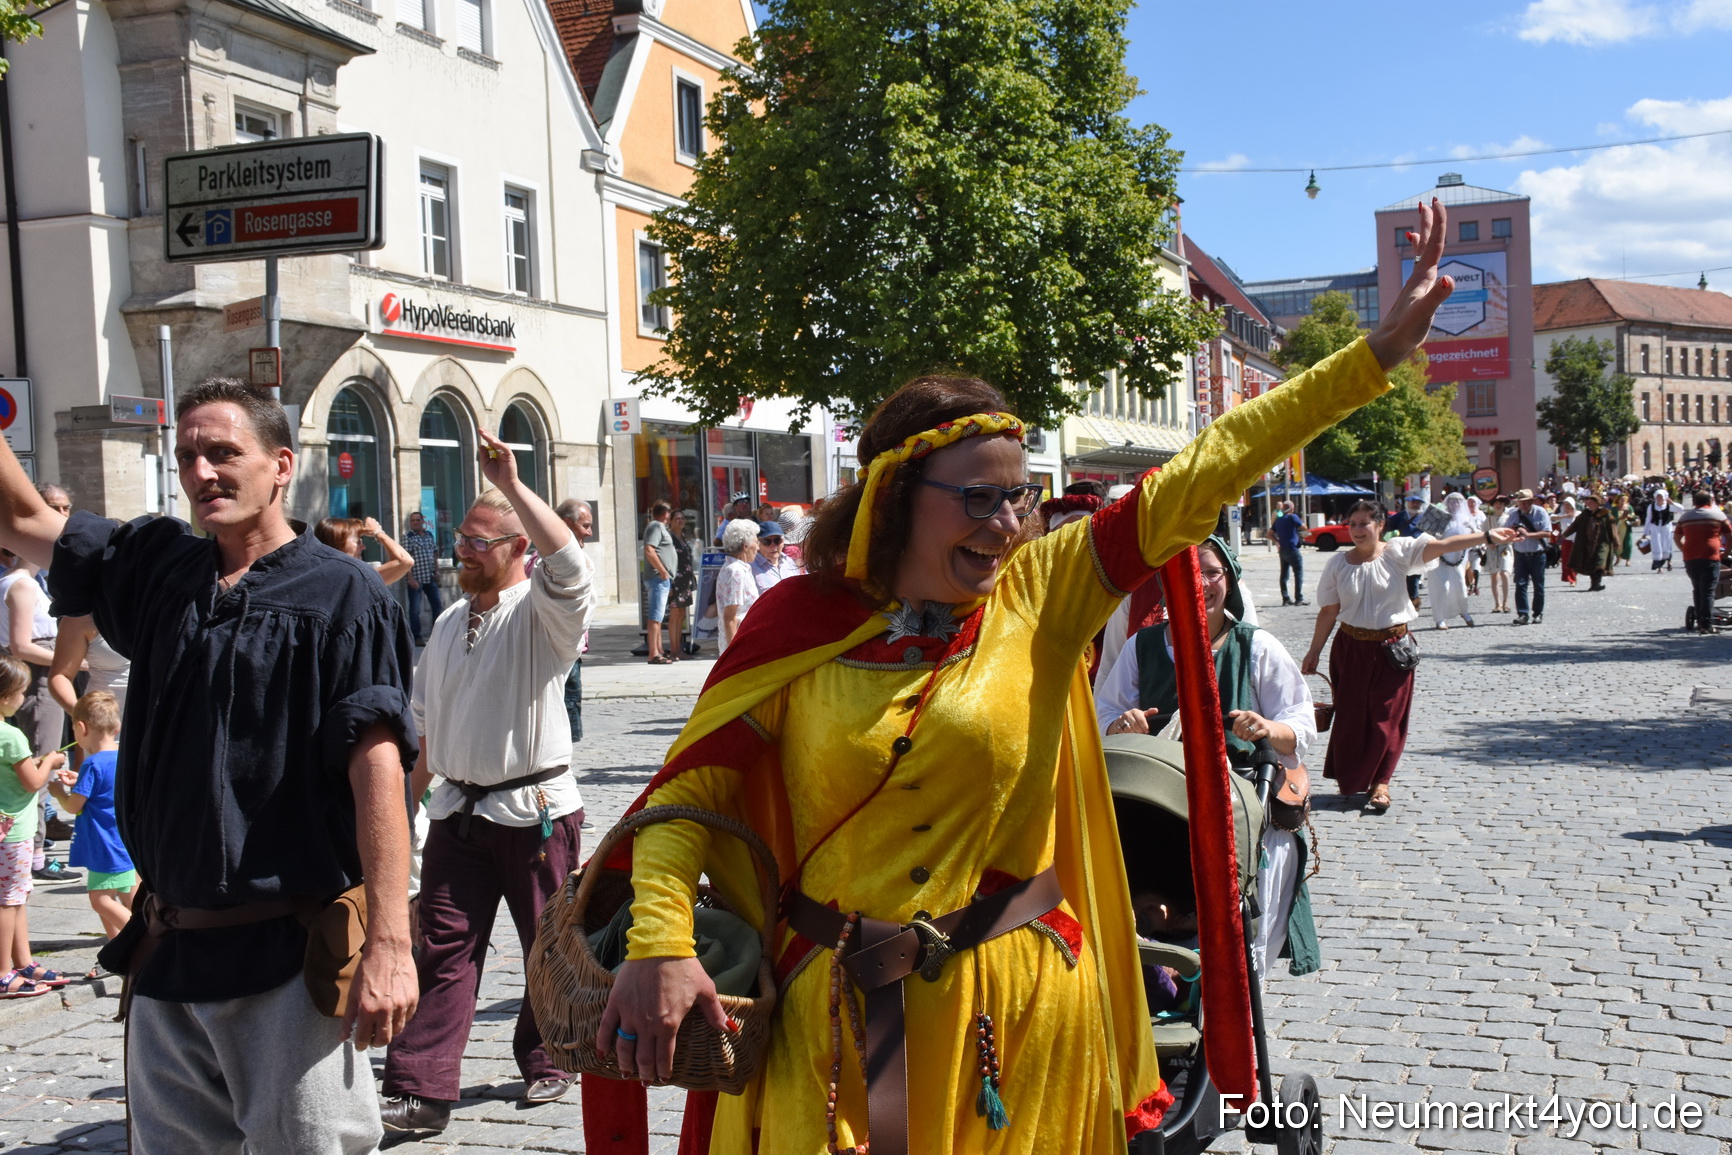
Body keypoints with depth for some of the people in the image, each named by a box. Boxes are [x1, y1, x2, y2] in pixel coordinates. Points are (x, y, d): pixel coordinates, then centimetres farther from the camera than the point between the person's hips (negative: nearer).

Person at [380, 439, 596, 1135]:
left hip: (534, 809, -5)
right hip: (457, 810, 5)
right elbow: (427, 725, 20)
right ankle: (420, 1091, 3)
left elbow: (569, 564, -32)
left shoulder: (542, 614, -8)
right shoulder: (449, 622, 13)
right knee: (443, 949, 1)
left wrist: (511, 485, -30)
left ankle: (545, 1063, 29)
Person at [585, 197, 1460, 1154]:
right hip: (838, 1013, -1)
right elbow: (692, 787, -3)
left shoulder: (1041, 594, -3)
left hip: (1018, 1007, 1)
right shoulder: (802, 622, -6)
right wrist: (659, 947, -18)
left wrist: (1381, 348, -8)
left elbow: (1199, 477, -7)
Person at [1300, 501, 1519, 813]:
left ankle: (1380, 783, 14)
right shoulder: (1338, 564, -1)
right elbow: (1328, 612, 4)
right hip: (1351, 648, 1)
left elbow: (1443, 545, -17)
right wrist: (1314, 651, 4)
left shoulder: (1398, 552, -5)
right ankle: (1349, 779, 24)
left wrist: (1487, 537, -28)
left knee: (1387, 716, 2)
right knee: (1350, 716, 6)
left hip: (1391, 647, -1)